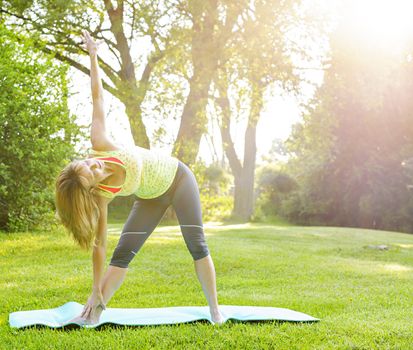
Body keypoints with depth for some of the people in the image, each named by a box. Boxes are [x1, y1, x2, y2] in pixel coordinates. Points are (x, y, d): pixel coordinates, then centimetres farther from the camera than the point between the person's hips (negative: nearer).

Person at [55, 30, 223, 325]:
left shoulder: (99, 144, -27)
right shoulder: (100, 196, -25)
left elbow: (97, 98, -16)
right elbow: (99, 244, -20)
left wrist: (93, 56, -14)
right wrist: (97, 290, -19)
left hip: (177, 177, 0)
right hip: (151, 198, 0)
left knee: (198, 246, -7)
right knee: (123, 252, -9)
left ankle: (215, 310, 3)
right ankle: (95, 313, 0)